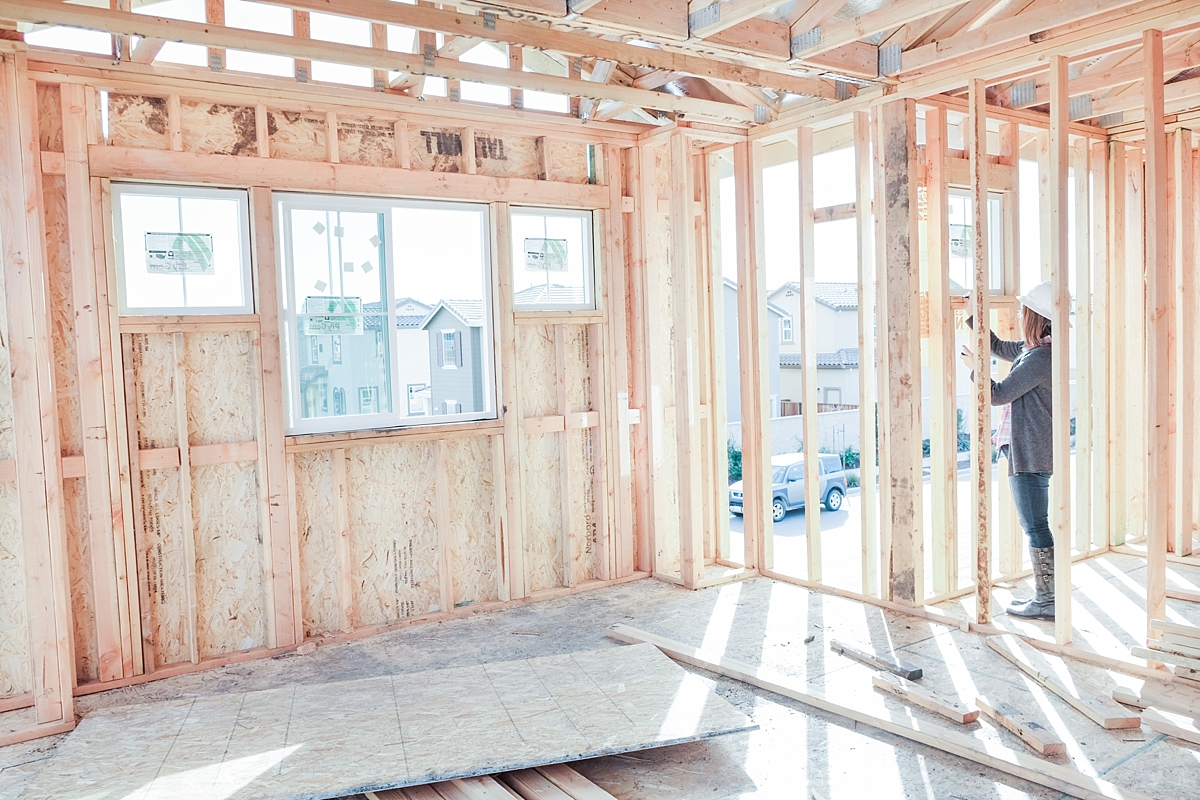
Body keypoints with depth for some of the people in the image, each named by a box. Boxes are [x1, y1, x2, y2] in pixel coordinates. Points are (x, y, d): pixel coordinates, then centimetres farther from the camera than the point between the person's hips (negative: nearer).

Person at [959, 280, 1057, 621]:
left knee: (1035, 526, -4)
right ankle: (1045, 594, 24)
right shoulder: (1033, 350, 10)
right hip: (1032, 450, 11)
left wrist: (975, 368, -1)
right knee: (1033, 525, 16)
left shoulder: (1040, 357, -20)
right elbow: (998, 347, 28)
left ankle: (1047, 601, 4)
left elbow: (998, 394, -17)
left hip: (1030, 453, -11)